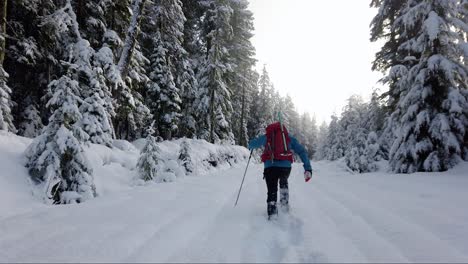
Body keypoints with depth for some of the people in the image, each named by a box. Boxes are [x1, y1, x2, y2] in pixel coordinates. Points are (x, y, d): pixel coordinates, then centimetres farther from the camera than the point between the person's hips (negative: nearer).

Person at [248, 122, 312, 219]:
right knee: (283, 182, 32)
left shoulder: (266, 136, 17)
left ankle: (272, 214, -3)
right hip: (285, 166, 1)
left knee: (272, 192, 6)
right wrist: (308, 169, 8)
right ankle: (284, 203, 24)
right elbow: (302, 151, 11)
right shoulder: (289, 138, 18)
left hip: (269, 166, -1)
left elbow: (251, 144, 24)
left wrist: (251, 146, 49)